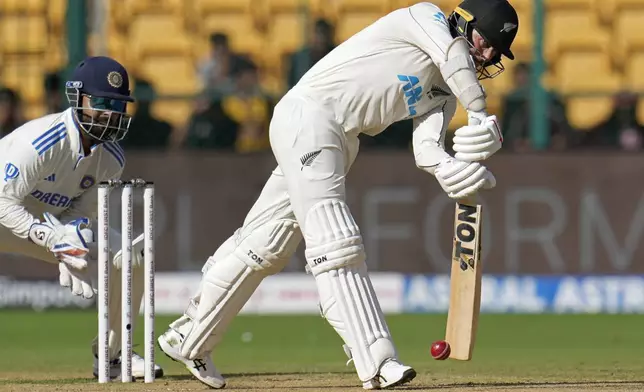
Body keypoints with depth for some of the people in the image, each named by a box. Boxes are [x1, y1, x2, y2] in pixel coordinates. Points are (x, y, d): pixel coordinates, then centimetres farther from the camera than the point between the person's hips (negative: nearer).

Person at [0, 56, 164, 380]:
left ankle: (109, 355, 13)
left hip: (54, 223, 7)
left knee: (130, 260, -4)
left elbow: (81, 213, -5)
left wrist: (72, 256, -26)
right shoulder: (41, 142, -32)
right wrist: (55, 239, -38)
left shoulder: (111, 158, -10)